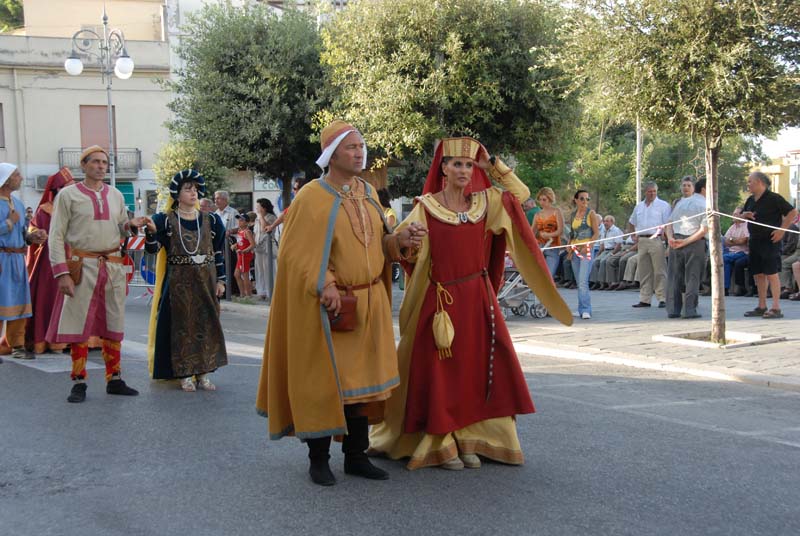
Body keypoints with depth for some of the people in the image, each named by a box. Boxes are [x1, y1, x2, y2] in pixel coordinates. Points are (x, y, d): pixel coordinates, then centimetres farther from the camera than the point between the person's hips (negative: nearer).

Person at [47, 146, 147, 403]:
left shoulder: (115, 196, 12)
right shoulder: (68, 195, -1)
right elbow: (56, 236, -5)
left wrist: (130, 224, -5)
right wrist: (61, 273, -14)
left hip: (113, 266, 4)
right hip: (81, 266, -4)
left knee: (113, 324, 9)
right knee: (79, 325, 0)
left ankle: (114, 380, 18)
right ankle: (79, 382, 8)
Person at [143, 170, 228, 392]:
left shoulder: (210, 220, 7)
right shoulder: (166, 220, -1)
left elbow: (219, 252, 9)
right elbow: (152, 249, -8)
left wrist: (220, 280, 4)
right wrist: (151, 232, -27)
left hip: (206, 280, 3)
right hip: (178, 281, -3)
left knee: (206, 324, 4)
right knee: (181, 324, 0)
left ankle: (203, 373, 13)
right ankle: (184, 374, 8)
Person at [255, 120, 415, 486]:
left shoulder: (368, 194, 10)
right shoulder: (312, 197, -10)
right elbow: (297, 252, -13)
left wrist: (397, 240, -1)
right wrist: (325, 285, -24)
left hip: (369, 304, 6)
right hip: (329, 305, -6)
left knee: (361, 380, 10)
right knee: (324, 381, 0)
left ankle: (356, 456, 20)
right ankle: (318, 459, 13)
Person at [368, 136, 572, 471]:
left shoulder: (484, 202, 6)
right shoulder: (426, 206, -4)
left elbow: (521, 193, 15)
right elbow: (407, 253, -5)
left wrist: (492, 165, 6)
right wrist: (408, 236, -28)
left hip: (477, 298, 4)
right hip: (440, 300, -4)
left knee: (476, 371, 6)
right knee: (439, 372, 0)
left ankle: (467, 441, 16)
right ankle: (439, 444, 10)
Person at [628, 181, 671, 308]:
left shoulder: (663, 205, 1)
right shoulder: (639, 207, 17)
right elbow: (631, 223, 30)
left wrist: (664, 236, -18)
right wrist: (634, 235, 18)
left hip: (656, 240, -5)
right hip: (641, 241, 5)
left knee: (659, 271, -6)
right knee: (643, 272, 7)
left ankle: (662, 299, -4)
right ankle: (644, 299, 11)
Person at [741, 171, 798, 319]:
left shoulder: (773, 198, -10)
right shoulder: (750, 200, 13)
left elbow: (793, 212, -12)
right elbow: (742, 217, 25)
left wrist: (782, 230, -16)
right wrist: (744, 215, 1)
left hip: (770, 241, -8)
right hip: (754, 241, 8)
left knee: (771, 273, -10)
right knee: (758, 274, 10)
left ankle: (776, 308, -10)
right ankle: (762, 307, 17)